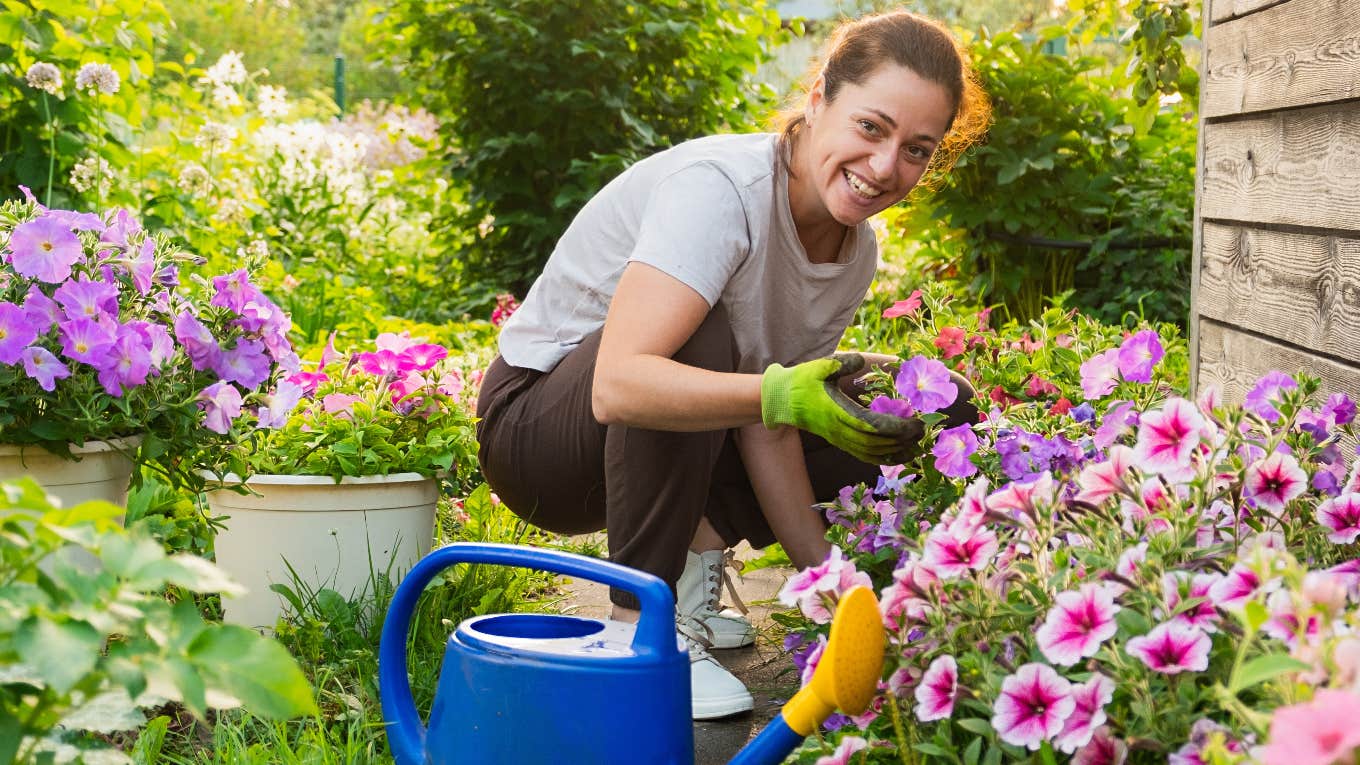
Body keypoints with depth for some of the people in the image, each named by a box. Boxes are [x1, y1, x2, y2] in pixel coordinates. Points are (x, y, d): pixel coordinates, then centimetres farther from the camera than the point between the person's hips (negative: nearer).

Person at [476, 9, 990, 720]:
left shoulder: (857, 250, -6)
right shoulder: (719, 189, -29)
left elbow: (766, 426, -9)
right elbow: (619, 384, -42)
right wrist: (782, 393, -53)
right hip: (536, 422, -6)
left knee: (920, 415, -7)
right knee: (700, 336, -37)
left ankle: (695, 553, 5)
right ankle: (641, 624, -23)